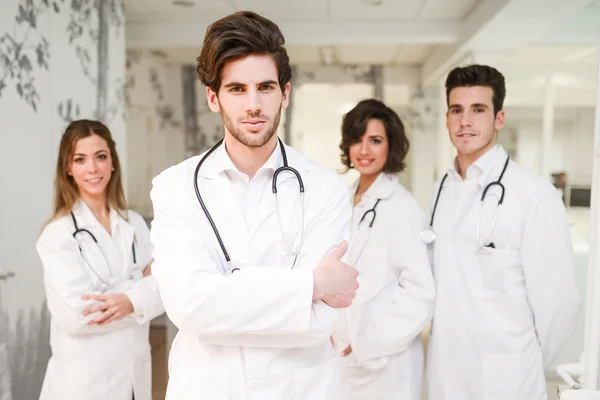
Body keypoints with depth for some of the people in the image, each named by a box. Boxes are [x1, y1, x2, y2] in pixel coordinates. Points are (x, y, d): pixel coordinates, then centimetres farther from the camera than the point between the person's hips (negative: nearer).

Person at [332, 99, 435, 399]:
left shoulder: (402, 208, -15)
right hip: (340, 356, 6)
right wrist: (335, 338, 4)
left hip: (384, 364, -6)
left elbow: (421, 293, -17)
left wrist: (369, 345, -14)